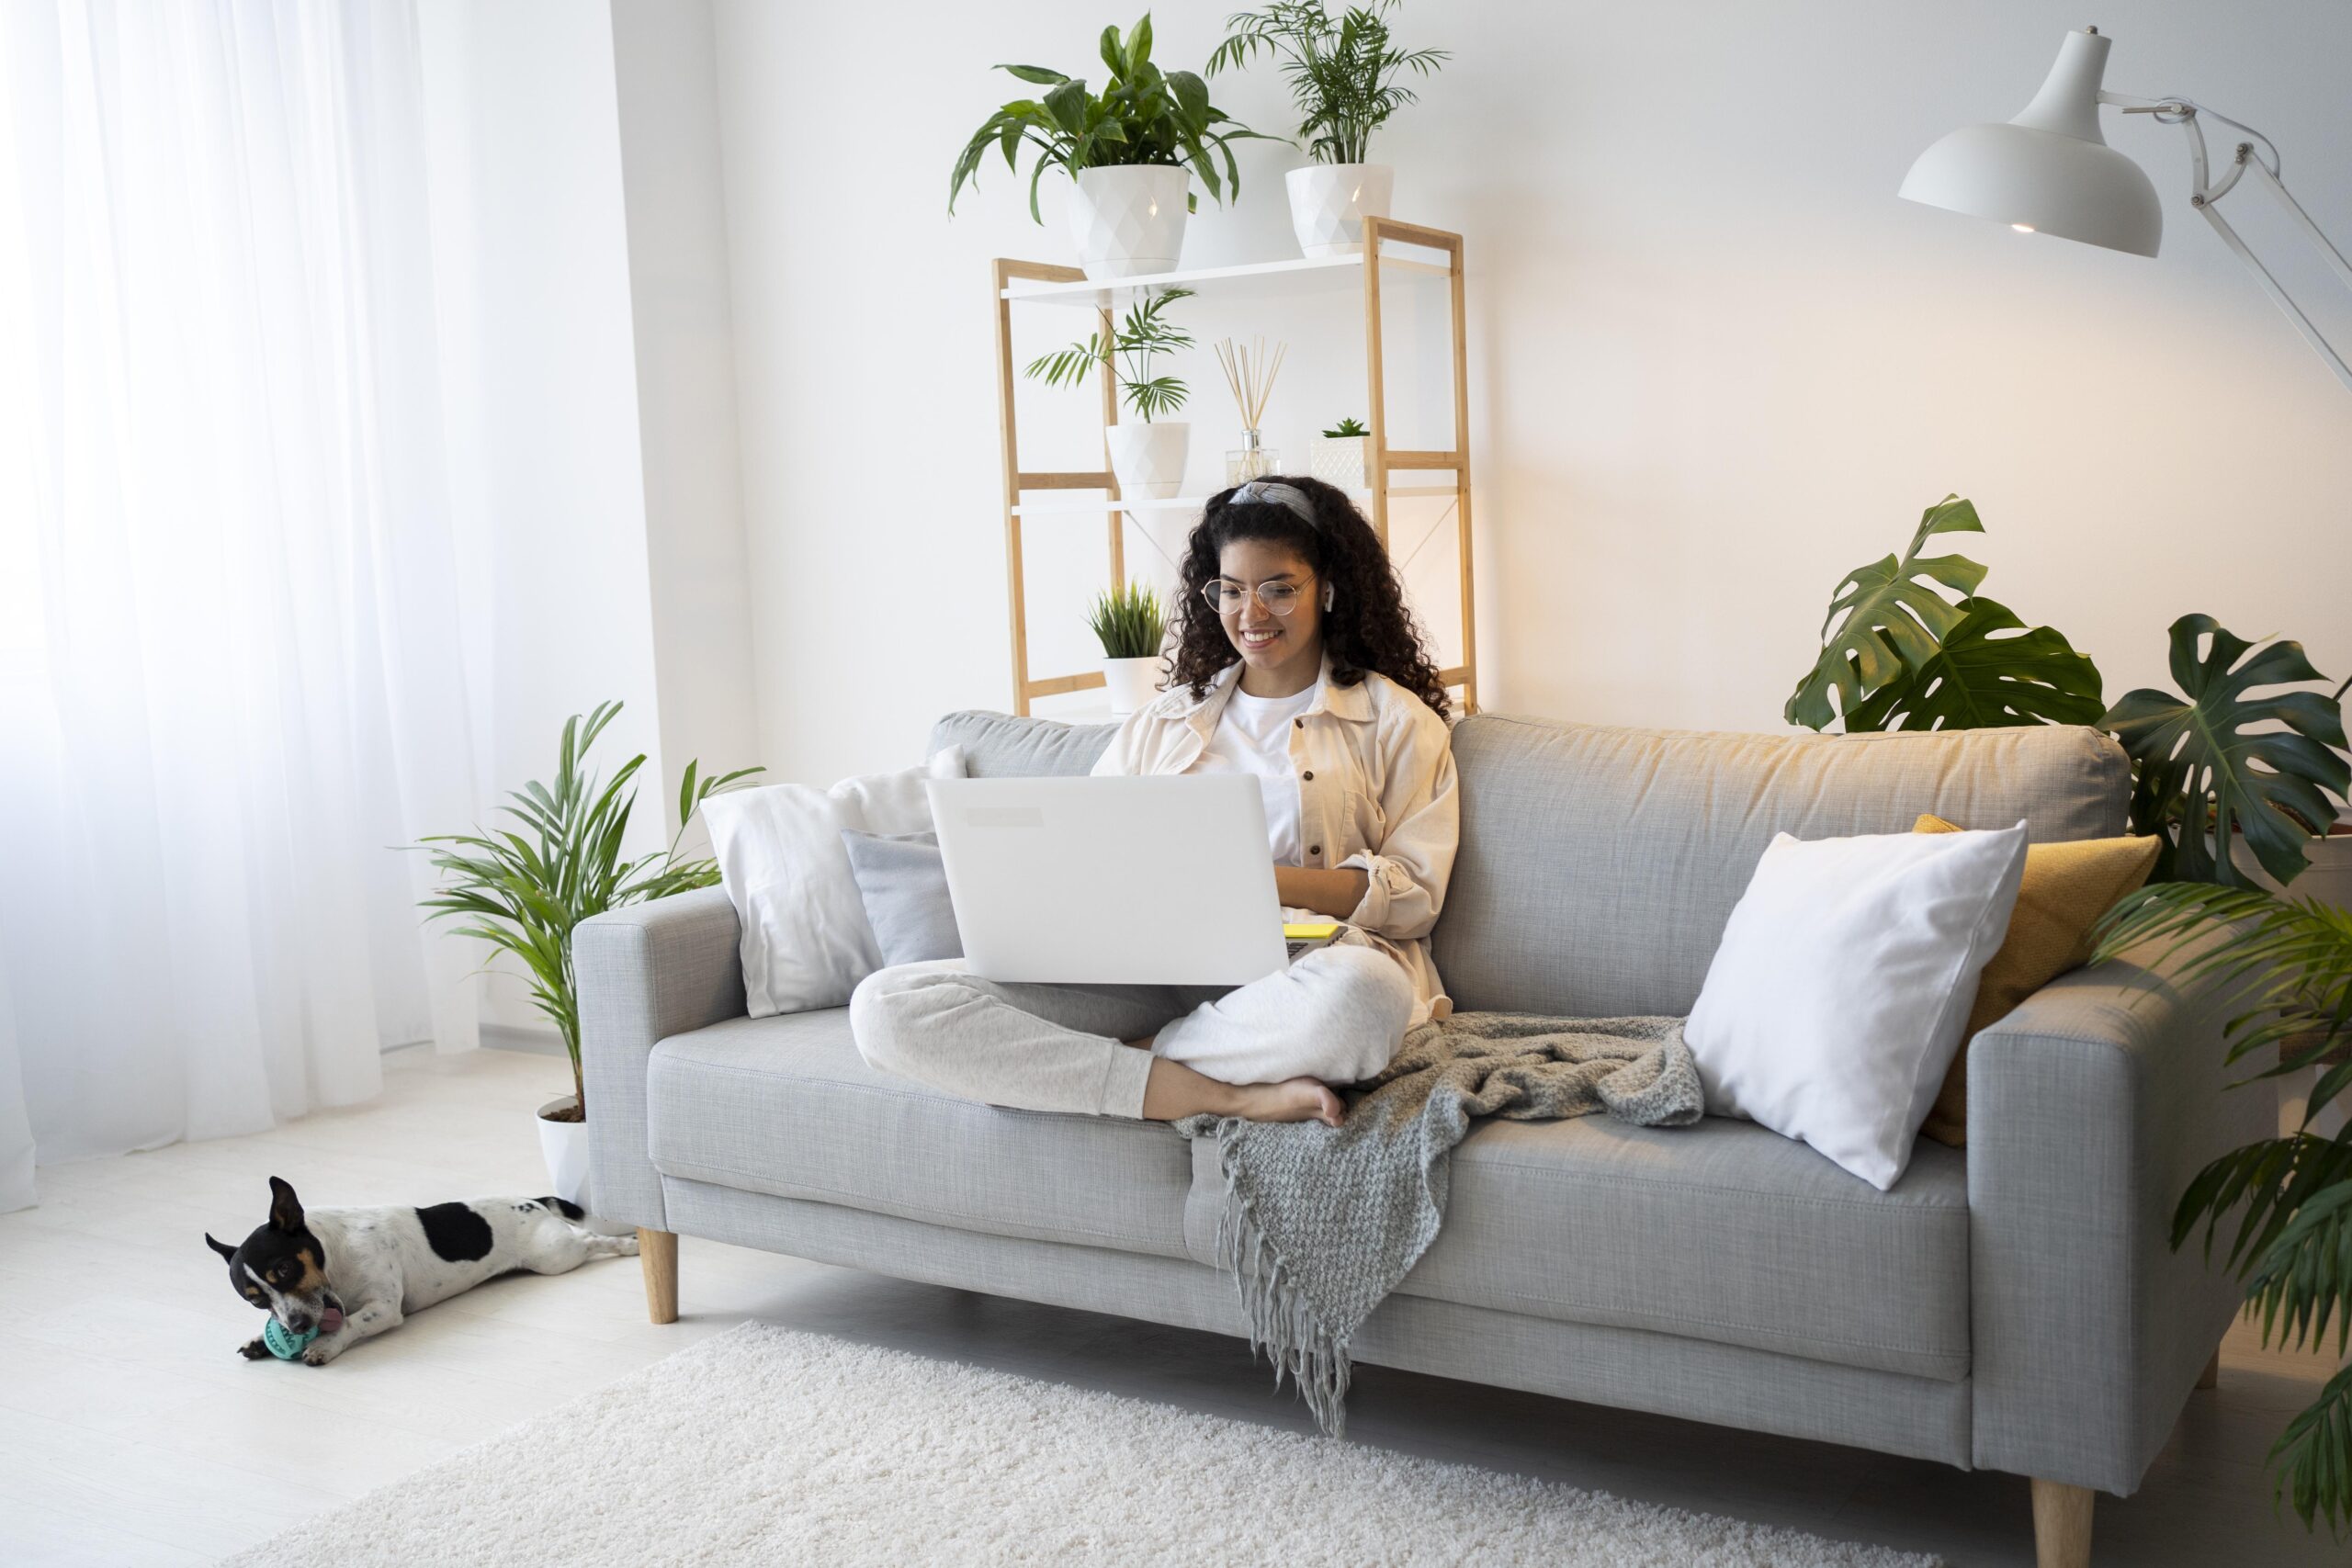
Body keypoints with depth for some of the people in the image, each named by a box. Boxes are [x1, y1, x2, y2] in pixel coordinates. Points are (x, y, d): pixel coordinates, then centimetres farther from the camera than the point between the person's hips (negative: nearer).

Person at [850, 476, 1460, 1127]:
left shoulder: (1394, 719, 15)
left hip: (1295, 967, -3)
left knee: (1360, 990, -44)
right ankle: (1227, 1094, -25)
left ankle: (1130, 1055, -18)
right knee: (885, 1006, -21)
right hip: (1149, 966, 4)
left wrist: (1265, 879, -12)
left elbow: (1415, 894, 4)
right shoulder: (1161, 720, 27)